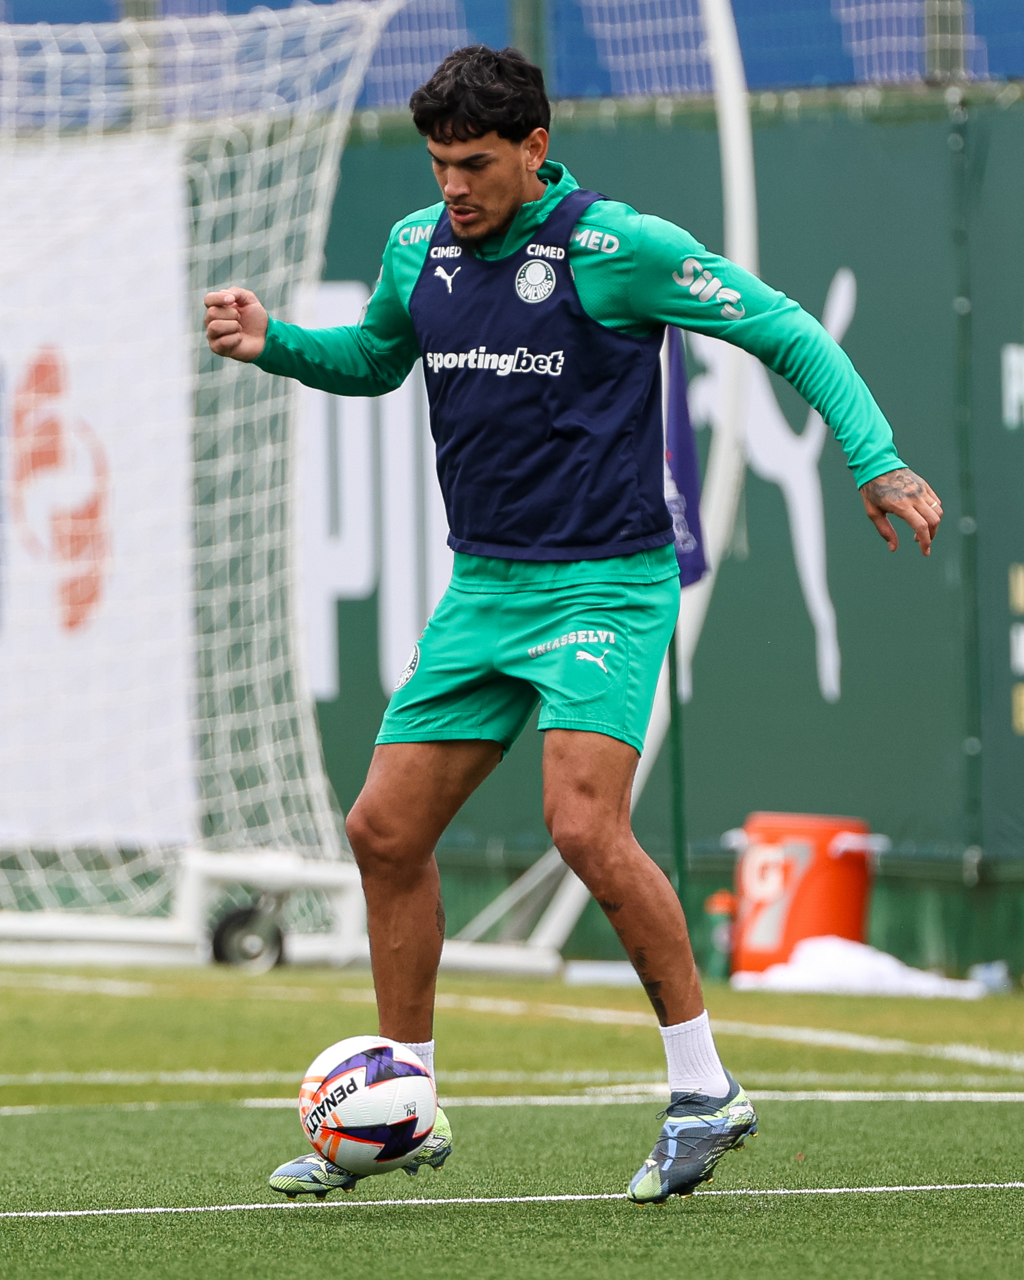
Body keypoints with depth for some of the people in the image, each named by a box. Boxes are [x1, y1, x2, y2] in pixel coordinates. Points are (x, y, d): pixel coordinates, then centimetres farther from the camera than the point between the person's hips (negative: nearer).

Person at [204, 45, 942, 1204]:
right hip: (482, 587, 7)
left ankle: (705, 1091, -10)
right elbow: (372, 360, 27)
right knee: (386, 831, 4)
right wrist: (272, 343, 7)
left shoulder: (617, 248, -13)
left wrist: (877, 461, -18)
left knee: (585, 828, -23)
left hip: (606, 585, -7)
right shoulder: (417, 251, 6)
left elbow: (787, 333, -8)